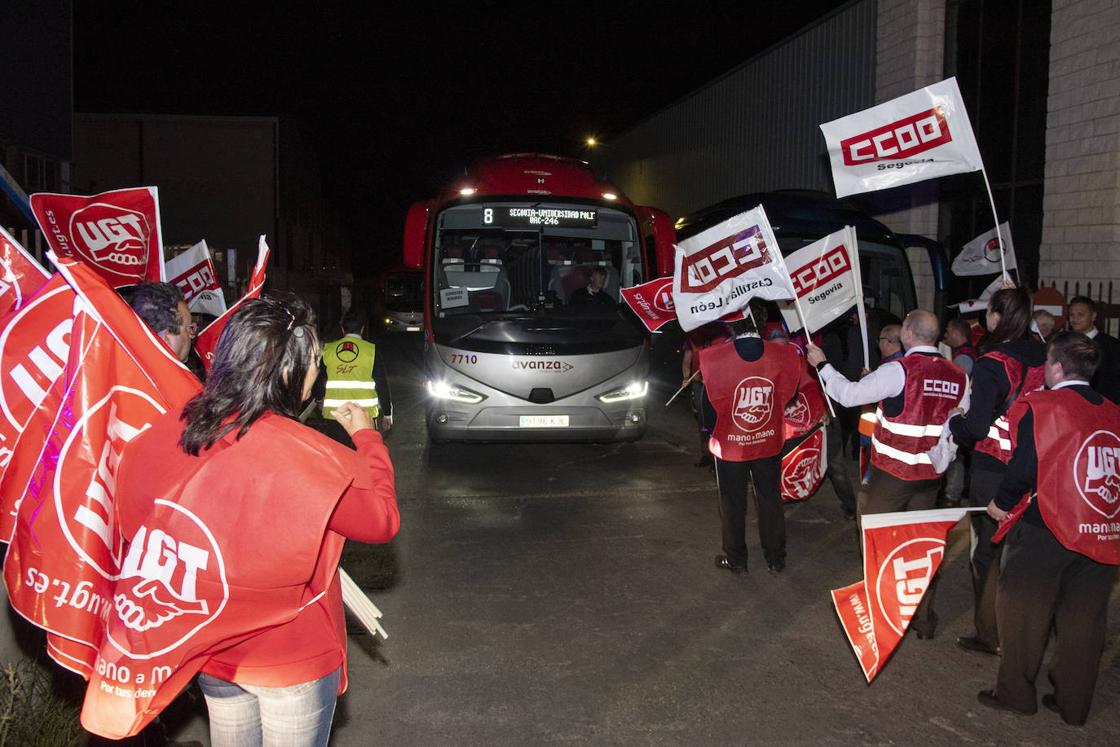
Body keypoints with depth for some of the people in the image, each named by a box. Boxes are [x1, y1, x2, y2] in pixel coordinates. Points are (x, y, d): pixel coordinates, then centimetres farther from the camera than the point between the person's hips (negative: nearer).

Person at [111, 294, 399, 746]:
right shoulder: (307, 460, -29)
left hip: (209, 645, 5)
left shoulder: (167, 432, -11)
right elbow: (383, 520, -14)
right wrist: (366, 435, -3)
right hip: (290, 658, -5)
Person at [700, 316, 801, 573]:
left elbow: (710, 402, -9)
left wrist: (711, 428, 9)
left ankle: (735, 559, 27)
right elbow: (787, 395, -3)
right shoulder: (781, 355, -15)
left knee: (733, 503, 14)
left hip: (730, 444, -2)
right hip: (769, 443, 2)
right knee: (770, 500, 17)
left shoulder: (715, 358, -21)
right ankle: (776, 558, 28)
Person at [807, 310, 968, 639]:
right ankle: (924, 618, 22)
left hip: (892, 474, -5)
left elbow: (848, 394, -13)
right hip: (930, 476, 5)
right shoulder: (958, 376, -1)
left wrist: (822, 364, -1)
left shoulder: (899, 371, -17)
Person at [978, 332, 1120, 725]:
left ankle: (1015, 692, 21)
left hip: (1045, 529, -5)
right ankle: (1074, 703, 25)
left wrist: (1003, 503, 0)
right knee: (1083, 618, 15)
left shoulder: (1041, 407, -11)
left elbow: (1024, 467, -16)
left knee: (1023, 610, 11)